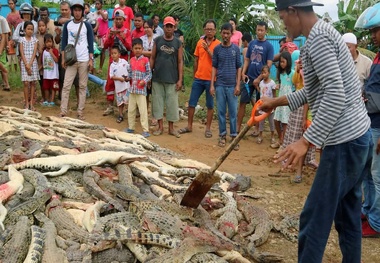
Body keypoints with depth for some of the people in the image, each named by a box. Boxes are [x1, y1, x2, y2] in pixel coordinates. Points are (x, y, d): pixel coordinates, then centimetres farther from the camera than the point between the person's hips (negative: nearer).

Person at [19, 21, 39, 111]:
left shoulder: (35, 40, 5)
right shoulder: (22, 40, 2)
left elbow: (34, 53, -3)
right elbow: (22, 53, -4)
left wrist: (30, 64, -12)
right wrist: (26, 65, -13)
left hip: (33, 63, 2)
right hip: (24, 63, -1)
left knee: (33, 83, 3)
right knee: (26, 83, -4)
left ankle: (31, 103, 8)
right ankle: (27, 104, 1)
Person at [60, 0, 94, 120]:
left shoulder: (87, 25, 1)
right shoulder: (67, 25, 5)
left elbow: (91, 43, 0)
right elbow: (64, 42, 7)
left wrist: (91, 59, -7)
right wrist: (63, 58, 1)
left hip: (84, 60, -1)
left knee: (82, 86, 4)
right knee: (66, 86, -3)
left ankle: (80, 111, 9)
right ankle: (63, 111, 0)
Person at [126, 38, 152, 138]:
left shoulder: (145, 60, -6)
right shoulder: (132, 60, 9)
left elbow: (149, 73, -6)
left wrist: (144, 81, -19)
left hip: (141, 89, -6)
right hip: (132, 88, 6)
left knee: (143, 110, -6)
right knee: (131, 109, 14)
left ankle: (145, 130, -2)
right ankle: (131, 127, 27)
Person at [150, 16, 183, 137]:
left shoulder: (178, 43, 2)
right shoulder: (157, 41, 4)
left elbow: (180, 62, 1)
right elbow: (152, 58, 5)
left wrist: (180, 79, -4)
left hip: (172, 79, -1)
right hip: (157, 77, 1)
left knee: (172, 103, 3)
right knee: (158, 101, 5)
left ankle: (171, 128, 15)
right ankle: (160, 127, 16)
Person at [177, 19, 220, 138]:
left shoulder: (218, 44, -5)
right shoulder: (200, 42, 7)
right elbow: (196, 60, 14)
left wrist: (208, 49, -19)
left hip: (211, 79, -4)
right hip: (198, 78, 4)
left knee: (210, 105, 7)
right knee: (192, 103, 9)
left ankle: (208, 128, 16)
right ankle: (189, 126, 21)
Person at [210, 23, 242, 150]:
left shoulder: (236, 49, 3)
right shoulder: (217, 49, 4)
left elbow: (239, 68, 4)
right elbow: (214, 67, 7)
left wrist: (238, 85, -3)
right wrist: (212, 85, 1)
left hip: (232, 85, -1)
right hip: (220, 85, 1)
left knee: (233, 112, 2)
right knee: (221, 111, 6)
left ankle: (234, 136, 10)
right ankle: (222, 135, 15)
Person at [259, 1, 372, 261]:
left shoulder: (318, 38, -15)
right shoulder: (324, 33, 18)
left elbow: (336, 97, -24)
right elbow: (315, 91, 28)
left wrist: (305, 141, -26)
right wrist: (276, 102, 32)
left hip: (345, 142, -10)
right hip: (359, 136, 10)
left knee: (314, 218, -3)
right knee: (348, 215, 16)